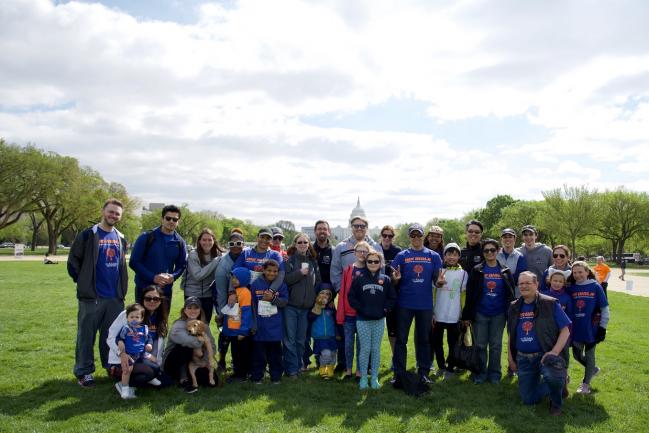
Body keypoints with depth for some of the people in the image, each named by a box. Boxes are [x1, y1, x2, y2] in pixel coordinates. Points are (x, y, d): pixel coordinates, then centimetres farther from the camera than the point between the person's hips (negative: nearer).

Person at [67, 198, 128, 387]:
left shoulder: (120, 238, 12)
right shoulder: (88, 235, -6)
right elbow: (73, 261, -3)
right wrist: (83, 282, 0)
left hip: (115, 297, 5)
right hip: (92, 296, -5)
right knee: (86, 335, 3)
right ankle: (83, 371, 13)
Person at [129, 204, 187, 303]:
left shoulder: (180, 243, 6)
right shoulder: (146, 237, -5)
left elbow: (181, 265, 12)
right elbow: (134, 262, -7)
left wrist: (173, 276, -10)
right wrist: (153, 277, -18)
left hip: (166, 290, 3)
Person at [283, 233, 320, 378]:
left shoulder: (313, 261, 10)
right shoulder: (290, 260, -2)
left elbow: (318, 282, 13)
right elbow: (284, 279, -12)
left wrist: (315, 301, 6)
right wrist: (300, 273, -18)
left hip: (306, 306, 4)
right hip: (291, 305, -3)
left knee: (301, 339, 12)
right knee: (290, 339, 1)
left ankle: (299, 366, 24)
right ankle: (291, 369, 9)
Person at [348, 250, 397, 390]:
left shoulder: (385, 279, 3)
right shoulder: (359, 279, -1)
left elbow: (392, 298, 6)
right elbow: (351, 296, -1)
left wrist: (385, 309, -6)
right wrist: (360, 308, -9)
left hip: (379, 320, 1)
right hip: (363, 320, -1)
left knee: (376, 349, 8)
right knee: (365, 349, 2)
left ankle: (375, 378, 18)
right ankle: (363, 378, 13)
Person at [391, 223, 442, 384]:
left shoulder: (434, 256, 5)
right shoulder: (401, 256, 2)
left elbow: (437, 279, 5)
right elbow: (394, 281, 2)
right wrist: (396, 278, -21)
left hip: (425, 304, 1)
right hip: (405, 304, -1)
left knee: (424, 339, 11)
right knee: (401, 339, 4)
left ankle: (424, 373, 22)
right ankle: (398, 373, 13)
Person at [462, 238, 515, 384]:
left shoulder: (505, 271, 5)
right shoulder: (477, 271, 0)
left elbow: (511, 294, 6)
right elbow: (469, 294, -2)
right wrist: (467, 315, -6)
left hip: (498, 315, 1)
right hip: (480, 314, -1)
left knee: (496, 345, 8)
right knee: (480, 345, 5)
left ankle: (495, 373, 19)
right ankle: (481, 373, 16)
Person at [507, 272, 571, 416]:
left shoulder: (550, 304, -6)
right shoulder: (514, 307, 8)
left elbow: (565, 329, -8)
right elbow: (511, 335, 16)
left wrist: (554, 352, -19)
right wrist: (510, 358, 12)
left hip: (544, 355, -5)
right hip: (523, 358, 5)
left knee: (551, 376, -37)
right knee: (528, 400, 6)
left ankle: (556, 402, -3)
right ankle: (555, 385, 34)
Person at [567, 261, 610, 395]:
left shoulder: (595, 287, -7)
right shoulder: (571, 288, 0)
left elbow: (604, 308, -3)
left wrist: (603, 328, -6)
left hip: (591, 329, -3)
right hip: (576, 329, 3)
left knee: (589, 355, 8)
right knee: (577, 355, 12)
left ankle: (586, 384, 23)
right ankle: (593, 369, 40)